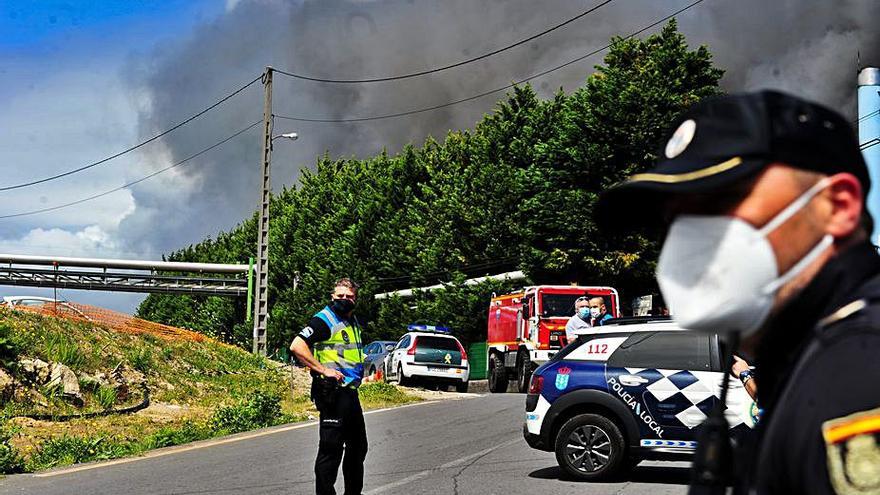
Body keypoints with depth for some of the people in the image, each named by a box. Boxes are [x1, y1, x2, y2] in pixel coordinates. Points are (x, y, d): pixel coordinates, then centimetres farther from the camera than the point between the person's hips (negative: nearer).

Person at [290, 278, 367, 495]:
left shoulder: (353, 321, 17)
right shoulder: (325, 320, -11)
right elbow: (297, 346, -22)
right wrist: (323, 370, -22)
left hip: (350, 391, 10)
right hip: (332, 392, -10)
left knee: (358, 446, 18)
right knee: (331, 448, -8)